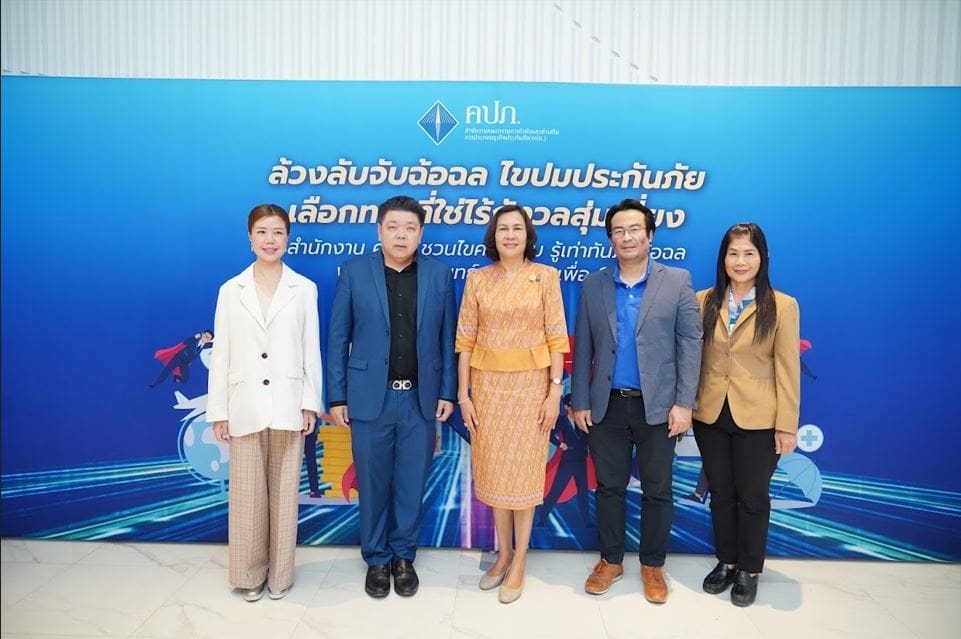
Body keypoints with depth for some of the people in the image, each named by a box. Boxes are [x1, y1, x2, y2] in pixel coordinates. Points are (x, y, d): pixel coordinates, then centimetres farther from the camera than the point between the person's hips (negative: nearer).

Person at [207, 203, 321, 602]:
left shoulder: (304, 289, 2)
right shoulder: (230, 290, 4)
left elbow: (311, 350, 2)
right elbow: (221, 354, 3)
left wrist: (311, 403, -2)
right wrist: (218, 410, 1)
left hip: (287, 406, 0)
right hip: (244, 407, 1)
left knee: (284, 492, 9)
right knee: (246, 493, 8)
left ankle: (279, 574, 25)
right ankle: (250, 574, 26)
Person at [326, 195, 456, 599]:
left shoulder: (439, 275, 3)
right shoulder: (354, 272, -1)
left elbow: (447, 339, 5)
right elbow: (338, 338, 0)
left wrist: (446, 392, 1)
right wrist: (337, 397, -2)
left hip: (420, 399, 1)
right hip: (370, 398, -1)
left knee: (412, 483, 11)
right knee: (373, 484, 10)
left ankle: (404, 556, 30)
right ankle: (376, 559, 29)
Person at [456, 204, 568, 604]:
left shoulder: (545, 276, -2)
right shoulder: (477, 279, 2)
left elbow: (556, 338, -3)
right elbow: (466, 340, 2)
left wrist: (555, 391, -8)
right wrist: (463, 393, -2)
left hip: (530, 383, -2)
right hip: (488, 383, 2)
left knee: (523, 470, 4)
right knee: (494, 468, 10)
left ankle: (519, 561, 19)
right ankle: (504, 553, 28)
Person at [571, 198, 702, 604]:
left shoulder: (677, 281, -1)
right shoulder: (593, 285, 3)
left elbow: (690, 343, -3)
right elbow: (583, 347, 5)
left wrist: (684, 403, -9)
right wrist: (580, 402, 3)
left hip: (657, 406, -1)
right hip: (607, 405, 2)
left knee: (657, 490, 10)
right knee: (609, 486, 12)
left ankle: (653, 565, 29)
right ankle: (610, 560, 30)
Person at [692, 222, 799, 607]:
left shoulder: (782, 306, -6)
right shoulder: (704, 301, 1)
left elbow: (787, 369, -6)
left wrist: (787, 425, -8)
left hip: (758, 419, -2)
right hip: (710, 415, 3)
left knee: (752, 497, 11)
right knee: (720, 494, 16)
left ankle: (748, 572, 30)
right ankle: (725, 562, 35)